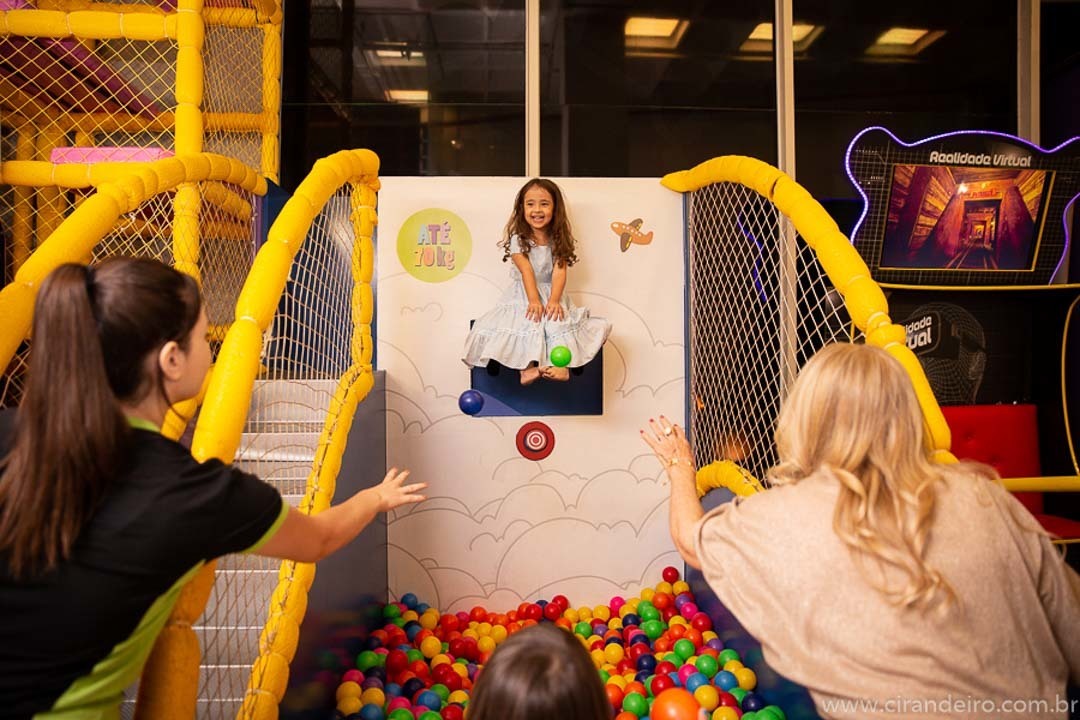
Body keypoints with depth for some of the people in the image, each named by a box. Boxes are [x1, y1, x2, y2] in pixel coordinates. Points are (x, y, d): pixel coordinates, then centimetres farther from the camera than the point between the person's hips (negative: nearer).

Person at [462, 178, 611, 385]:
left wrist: (554, 300, -28)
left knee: (559, 319, -27)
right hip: (523, 295, -1)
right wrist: (534, 300, -31)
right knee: (527, 321, -29)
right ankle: (528, 365, -33)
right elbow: (526, 271, -16)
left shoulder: (559, 240, 2)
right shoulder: (518, 240, -4)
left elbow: (559, 271, -11)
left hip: (551, 294, 1)